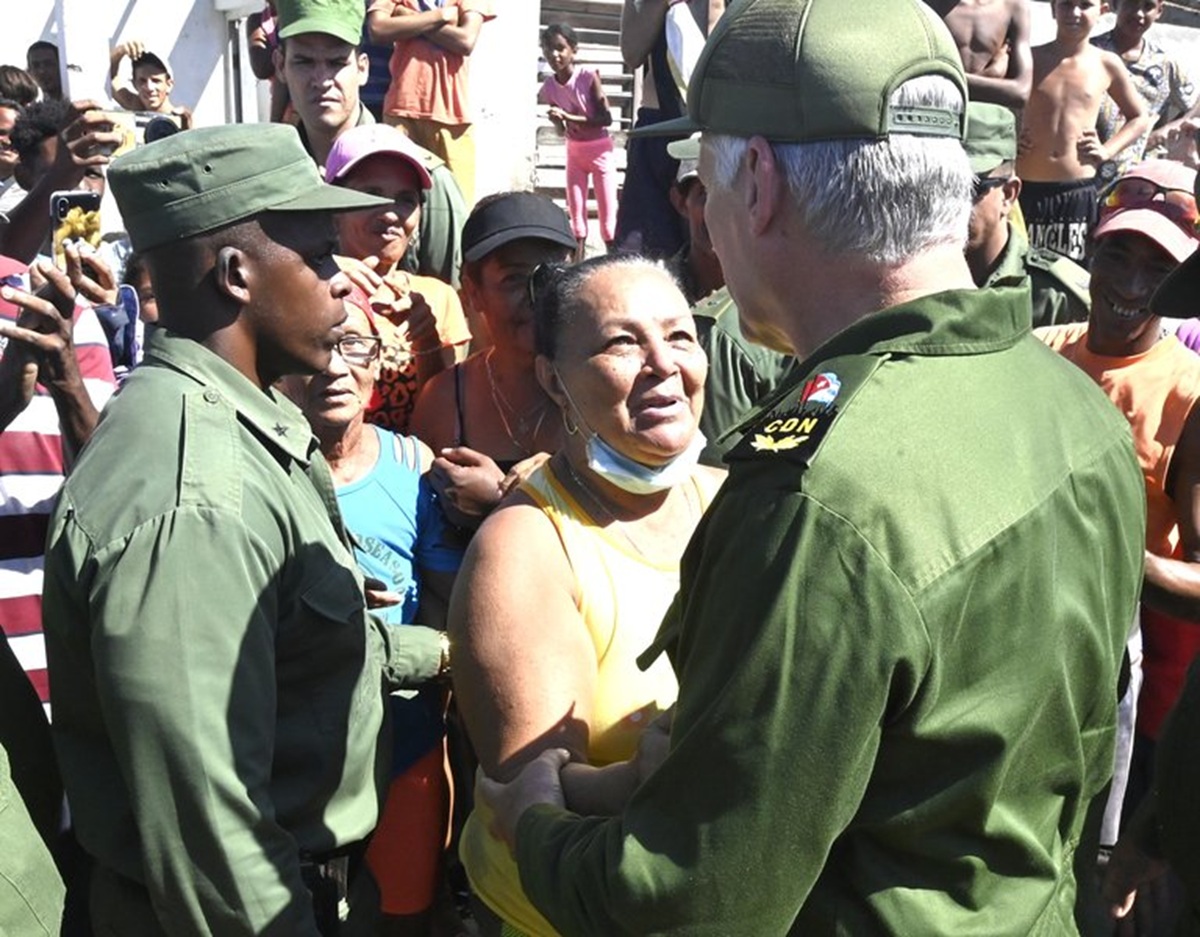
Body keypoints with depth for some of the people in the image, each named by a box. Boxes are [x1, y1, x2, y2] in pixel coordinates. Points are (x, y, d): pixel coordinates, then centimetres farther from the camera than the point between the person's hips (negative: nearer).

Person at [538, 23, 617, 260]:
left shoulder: (589, 76, -17)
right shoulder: (549, 86, -5)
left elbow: (606, 118, -21)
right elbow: (562, 130, 1)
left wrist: (569, 116, -27)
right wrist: (557, 120, -23)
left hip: (600, 150, -4)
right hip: (574, 152, 4)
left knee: (607, 210, -2)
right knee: (575, 211, 3)